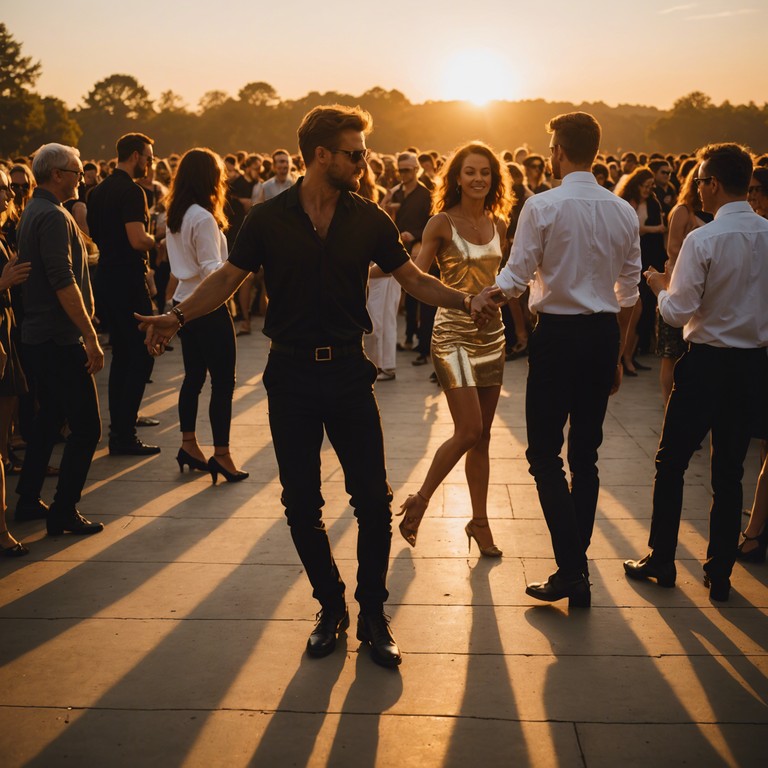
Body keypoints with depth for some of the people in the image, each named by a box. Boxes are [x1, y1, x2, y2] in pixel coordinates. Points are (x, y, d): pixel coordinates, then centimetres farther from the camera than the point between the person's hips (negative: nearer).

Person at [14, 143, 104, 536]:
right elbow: (64, 283, -23)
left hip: (39, 337, 11)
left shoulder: (32, 212, 15)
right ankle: (63, 512, 0)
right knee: (86, 427, -5)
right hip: (60, 340, -11)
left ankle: (28, 501, 27)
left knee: (50, 417, 19)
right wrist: (90, 336, -21)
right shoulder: (53, 216, -17)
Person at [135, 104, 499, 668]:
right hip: (291, 373, -1)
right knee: (302, 503, 6)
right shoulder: (270, 219, -3)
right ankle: (331, 607, 25)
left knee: (373, 498, 0)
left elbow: (413, 277, 5)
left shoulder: (368, 219, 1)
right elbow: (229, 277, -1)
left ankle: (373, 612, 17)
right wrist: (177, 316, -15)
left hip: (347, 370, 1)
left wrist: (465, 300, -11)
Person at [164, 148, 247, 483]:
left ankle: (188, 445, 23)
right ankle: (221, 454, -3)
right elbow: (211, 270, -21)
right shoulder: (204, 218, -17)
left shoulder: (176, 215, 9)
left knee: (194, 375, 16)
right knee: (223, 381, -4)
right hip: (208, 308, -9)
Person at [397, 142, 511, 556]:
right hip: (454, 332, -5)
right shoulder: (442, 223, -7)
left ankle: (479, 522, 20)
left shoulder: (498, 224, 8)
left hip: (491, 332, 5)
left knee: (482, 436, 9)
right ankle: (420, 500, 9)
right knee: (469, 431, -12)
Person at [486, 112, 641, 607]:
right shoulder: (623, 212, 5)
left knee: (545, 453, 3)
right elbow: (629, 292, 9)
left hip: (557, 334, -5)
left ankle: (572, 569, -5)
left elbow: (515, 279, -11)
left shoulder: (542, 206, -11)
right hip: (604, 335, 5)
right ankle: (575, 566, 20)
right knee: (586, 454, 12)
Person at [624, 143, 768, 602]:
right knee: (730, 470, 13)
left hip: (708, 362, -5)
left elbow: (678, 311, -14)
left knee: (672, 462, 11)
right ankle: (720, 573, 20)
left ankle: (661, 562, 19)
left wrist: (661, 286, 5)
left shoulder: (703, 241, -16)